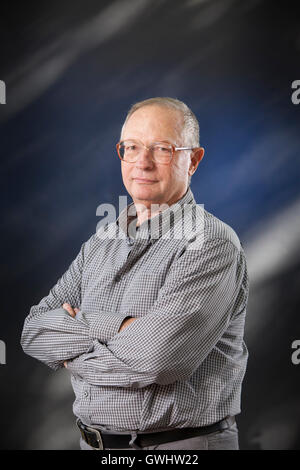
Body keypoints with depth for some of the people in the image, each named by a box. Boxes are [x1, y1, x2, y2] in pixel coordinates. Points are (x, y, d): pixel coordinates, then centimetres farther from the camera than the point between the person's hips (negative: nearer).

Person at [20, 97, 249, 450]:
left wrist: (72, 356, -11)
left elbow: (158, 357, -27)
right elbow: (33, 330, -3)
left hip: (181, 442, -6)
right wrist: (112, 327, -20)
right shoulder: (100, 243, 5)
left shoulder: (212, 244, -16)